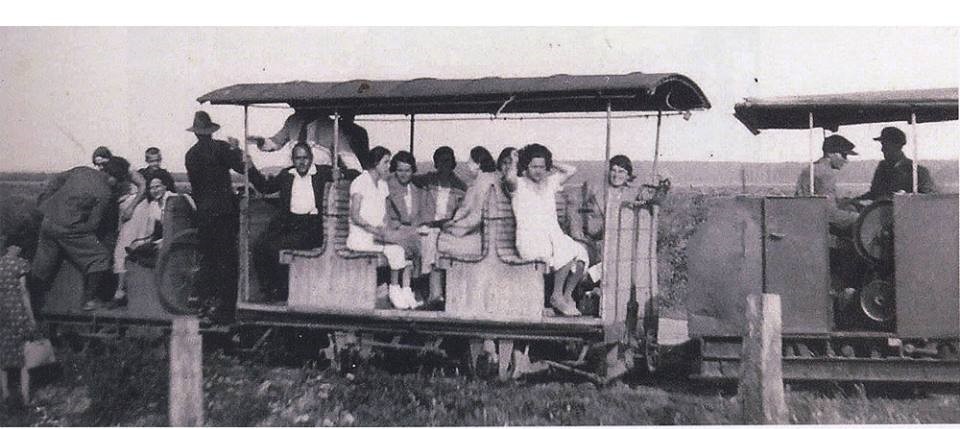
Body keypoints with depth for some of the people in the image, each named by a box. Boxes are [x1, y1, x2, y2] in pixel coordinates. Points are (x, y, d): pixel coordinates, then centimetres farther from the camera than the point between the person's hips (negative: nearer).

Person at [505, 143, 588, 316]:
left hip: (554, 235, 6)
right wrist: (514, 160, 0)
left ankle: (567, 295, -10)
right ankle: (557, 296, -15)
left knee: (580, 252, -22)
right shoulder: (519, 184, 5)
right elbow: (510, 177, -18)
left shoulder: (550, 182, 21)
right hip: (530, 240, -6)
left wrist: (551, 164, 18)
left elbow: (571, 170, 19)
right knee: (567, 251, -29)